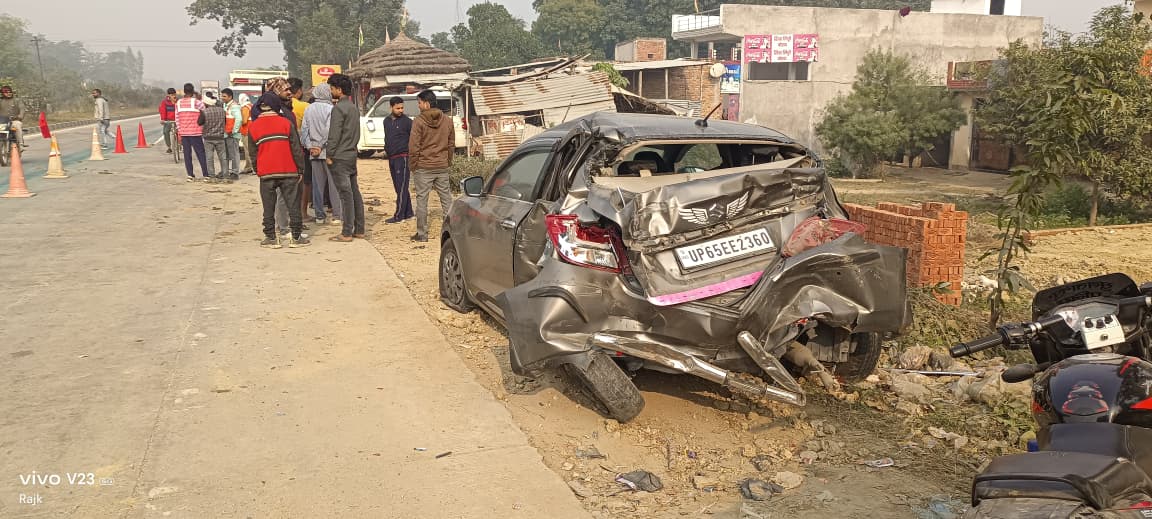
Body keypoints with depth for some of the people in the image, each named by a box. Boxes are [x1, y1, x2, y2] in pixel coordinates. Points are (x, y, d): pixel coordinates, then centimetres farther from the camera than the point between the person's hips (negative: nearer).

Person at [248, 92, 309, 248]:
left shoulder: (253, 127, 4)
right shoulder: (285, 123, -2)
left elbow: (253, 153, 9)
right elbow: (296, 148, -2)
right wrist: (300, 169, 5)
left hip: (266, 173, 1)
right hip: (288, 171, -1)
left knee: (269, 208, 7)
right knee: (293, 205, 6)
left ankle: (271, 238, 9)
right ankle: (296, 237, 7)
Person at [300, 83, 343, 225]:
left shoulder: (309, 109, 6)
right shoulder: (330, 109, -10)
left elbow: (303, 130, 4)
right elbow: (329, 131, -16)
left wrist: (310, 146, 3)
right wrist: (321, 146, -8)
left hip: (314, 152, 5)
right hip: (328, 151, -5)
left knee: (317, 184, 9)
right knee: (334, 184, 1)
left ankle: (319, 215, 12)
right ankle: (336, 215, 2)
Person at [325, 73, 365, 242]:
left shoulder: (338, 108, -13)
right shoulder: (354, 108, 15)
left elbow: (334, 134, -16)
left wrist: (329, 155, -11)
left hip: (340, 158, -9)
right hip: (352, 155, 9)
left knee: (345, 194, -7)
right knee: (355, 192, 10)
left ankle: (347, 233, -5)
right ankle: (359, 229, 15)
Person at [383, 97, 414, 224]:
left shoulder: (407, 121, -6)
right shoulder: (387, 121, 14)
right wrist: (386, 150, 17)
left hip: (402, 157, -8)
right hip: (391, 158, 8)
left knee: (401, 187, -7)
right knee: (398, 187, 11)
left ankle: (399, 216, -7)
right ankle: (408, 213, 18)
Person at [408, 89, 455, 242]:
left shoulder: (419, 122, -10)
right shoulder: (447, 120, 5)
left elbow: (413, 147, -10)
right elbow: (451, 144, 11)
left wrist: (412, 165, 0)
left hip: (423, 168, -4)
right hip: (442, 167, 4)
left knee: (422, 199, 3)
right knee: (446, 198, 11)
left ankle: (422, 234, 6)